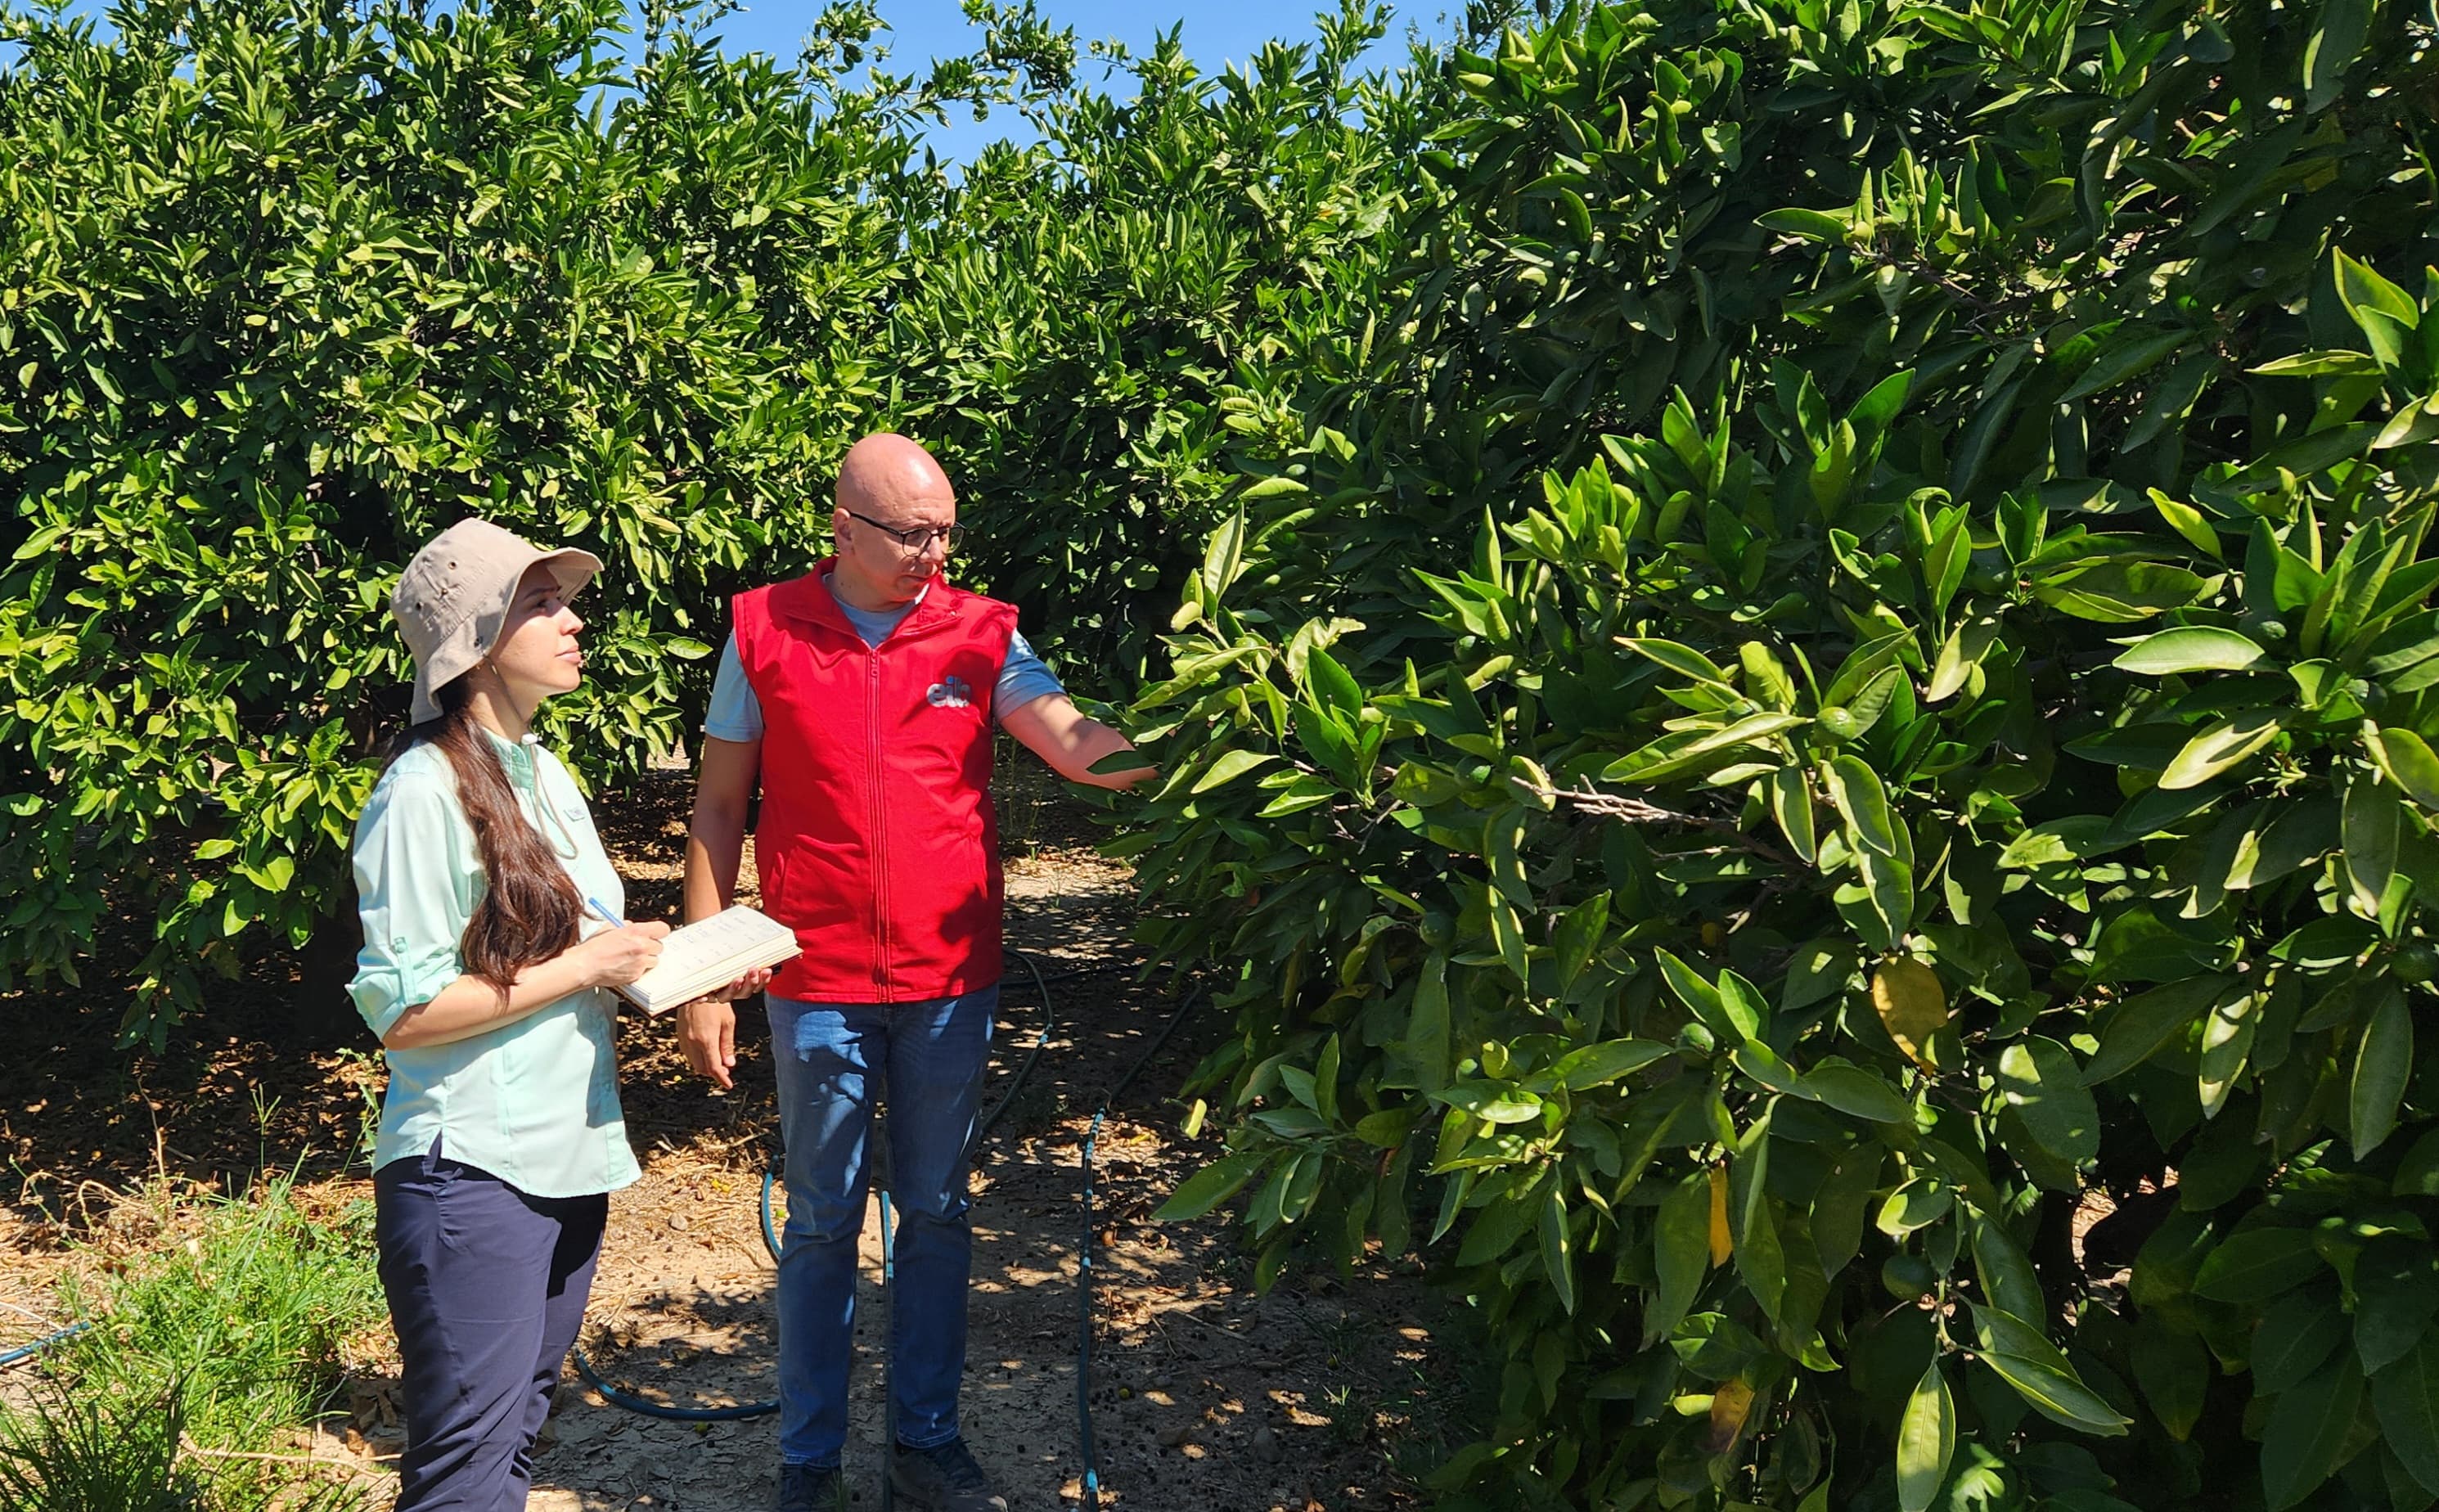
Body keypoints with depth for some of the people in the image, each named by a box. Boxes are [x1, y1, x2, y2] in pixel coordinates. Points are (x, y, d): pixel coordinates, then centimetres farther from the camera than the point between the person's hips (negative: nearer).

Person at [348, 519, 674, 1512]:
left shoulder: (545, 773, 11)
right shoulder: (423, 793, -14)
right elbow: (402, 1011, -17)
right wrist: (583, 968, -15)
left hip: (570, 1153, 8)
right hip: (472, 1170, -8)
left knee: (520, 1429, 18)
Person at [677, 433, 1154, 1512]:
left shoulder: (979, 633, -1)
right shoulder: (765, 632, -2)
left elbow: (1076, 743, -13)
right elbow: (718, 809, 2)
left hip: (952, 984, 2)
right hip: (820, 988, -1)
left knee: (936, 1213, 13)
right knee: (823, 1222, 10)